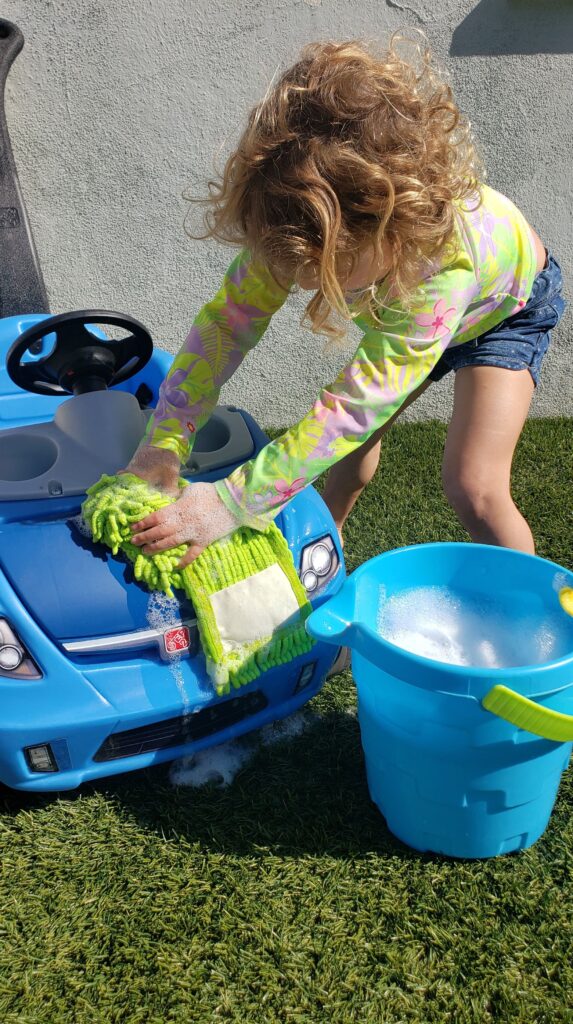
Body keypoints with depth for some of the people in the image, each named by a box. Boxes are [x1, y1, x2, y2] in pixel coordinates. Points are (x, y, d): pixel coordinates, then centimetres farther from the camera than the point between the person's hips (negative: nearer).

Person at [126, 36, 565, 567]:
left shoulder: (445, 257, -48)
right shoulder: (301, 224, -33)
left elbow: (360, 402, -50)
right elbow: (229, 316, -29)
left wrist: (232, 503, -53)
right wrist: (163, 442, -39)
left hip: (507, 304, -5)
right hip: (401, 304, 5)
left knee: (472, 486, -18)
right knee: (358, 431, 3)